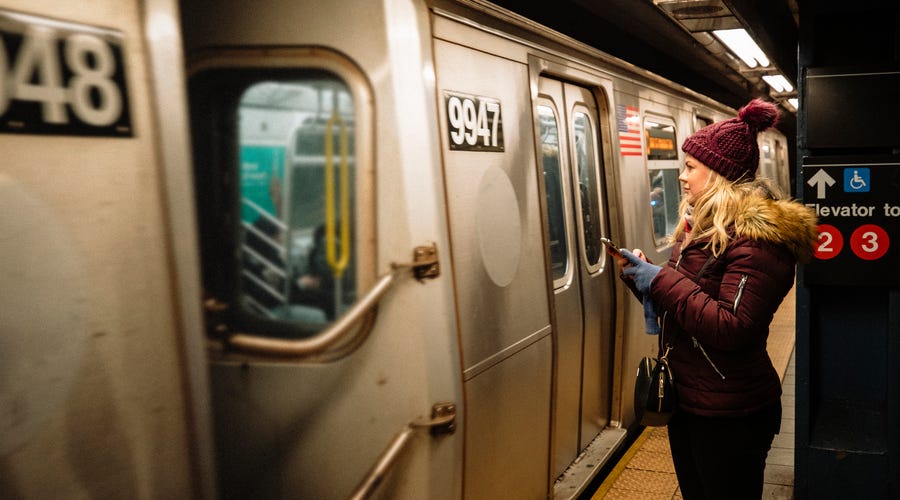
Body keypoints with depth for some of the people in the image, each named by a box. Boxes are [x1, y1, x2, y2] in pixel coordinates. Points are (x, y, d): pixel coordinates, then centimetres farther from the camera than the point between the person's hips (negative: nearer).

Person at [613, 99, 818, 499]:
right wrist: (644, 276, -3)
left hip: (729, 414, -9)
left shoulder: (757, 236, -20)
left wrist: (662, 280, -23)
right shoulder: (699, 224, 9)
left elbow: (732, 330, -28)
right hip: (684, 398, 9)